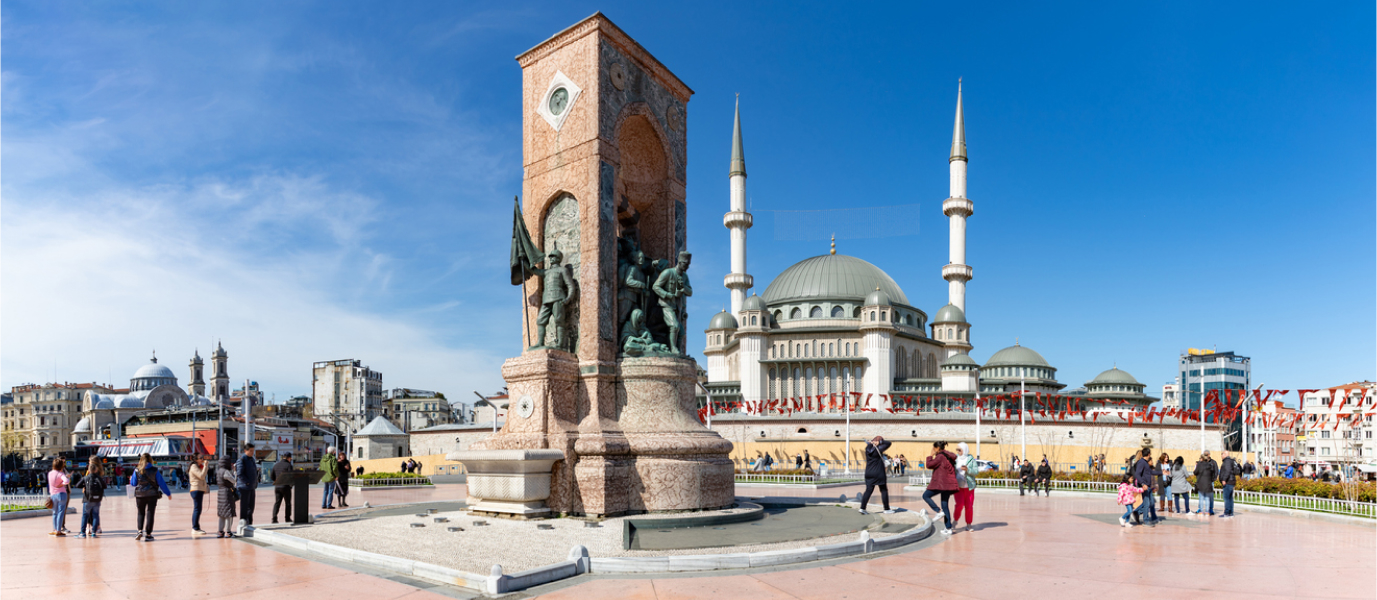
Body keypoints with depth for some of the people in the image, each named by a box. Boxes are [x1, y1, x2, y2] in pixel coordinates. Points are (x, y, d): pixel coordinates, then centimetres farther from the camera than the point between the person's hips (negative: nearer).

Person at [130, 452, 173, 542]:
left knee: (141, 513, 17)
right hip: (152, 495, -1)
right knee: (150, 513, 3)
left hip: (140, 495, 1)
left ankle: (140, 531, 1)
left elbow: (133, 483, 8)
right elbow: (161, 483, -1)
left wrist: (131, 479, 31)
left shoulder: (137, 470, -2)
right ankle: (148, 535, 3)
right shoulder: (155, 470, -4)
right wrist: (168, 493, 8)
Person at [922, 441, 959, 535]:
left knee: (926, 496, 3)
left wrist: (930, 456, 2)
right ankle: (948, 528, 10)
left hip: (940, 483, -9)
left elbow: (929, 465, -9)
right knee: (945, 505, 11)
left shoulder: (940, 456, -12)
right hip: (949, 484, 9)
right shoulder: (949, 457, 15)